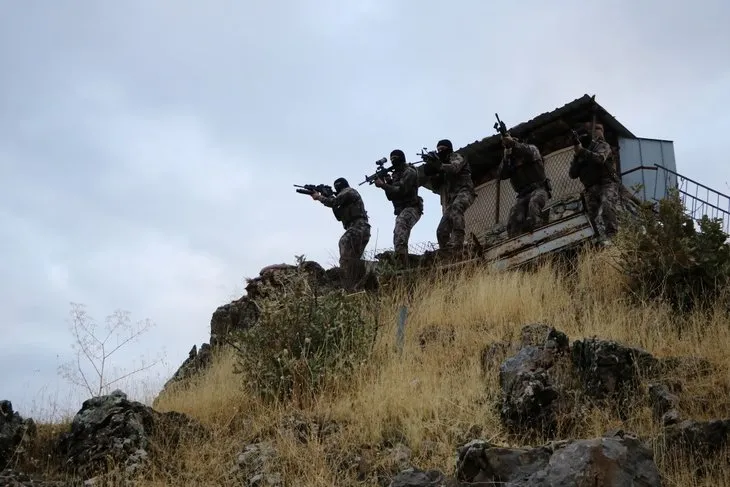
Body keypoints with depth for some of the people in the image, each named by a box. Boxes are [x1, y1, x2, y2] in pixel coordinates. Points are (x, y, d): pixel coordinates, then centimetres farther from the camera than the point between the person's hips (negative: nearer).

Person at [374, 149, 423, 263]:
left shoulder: (409, 172, -6)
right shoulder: (396, 174, 20)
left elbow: (401, 190, -19)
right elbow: (391, 196, 16)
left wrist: (383, 185, -18)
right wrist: (388, 183, 0)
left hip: (411, 208, -10)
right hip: (401, 211, 10)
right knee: (399, 237, 8)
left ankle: (400, 260, -44)